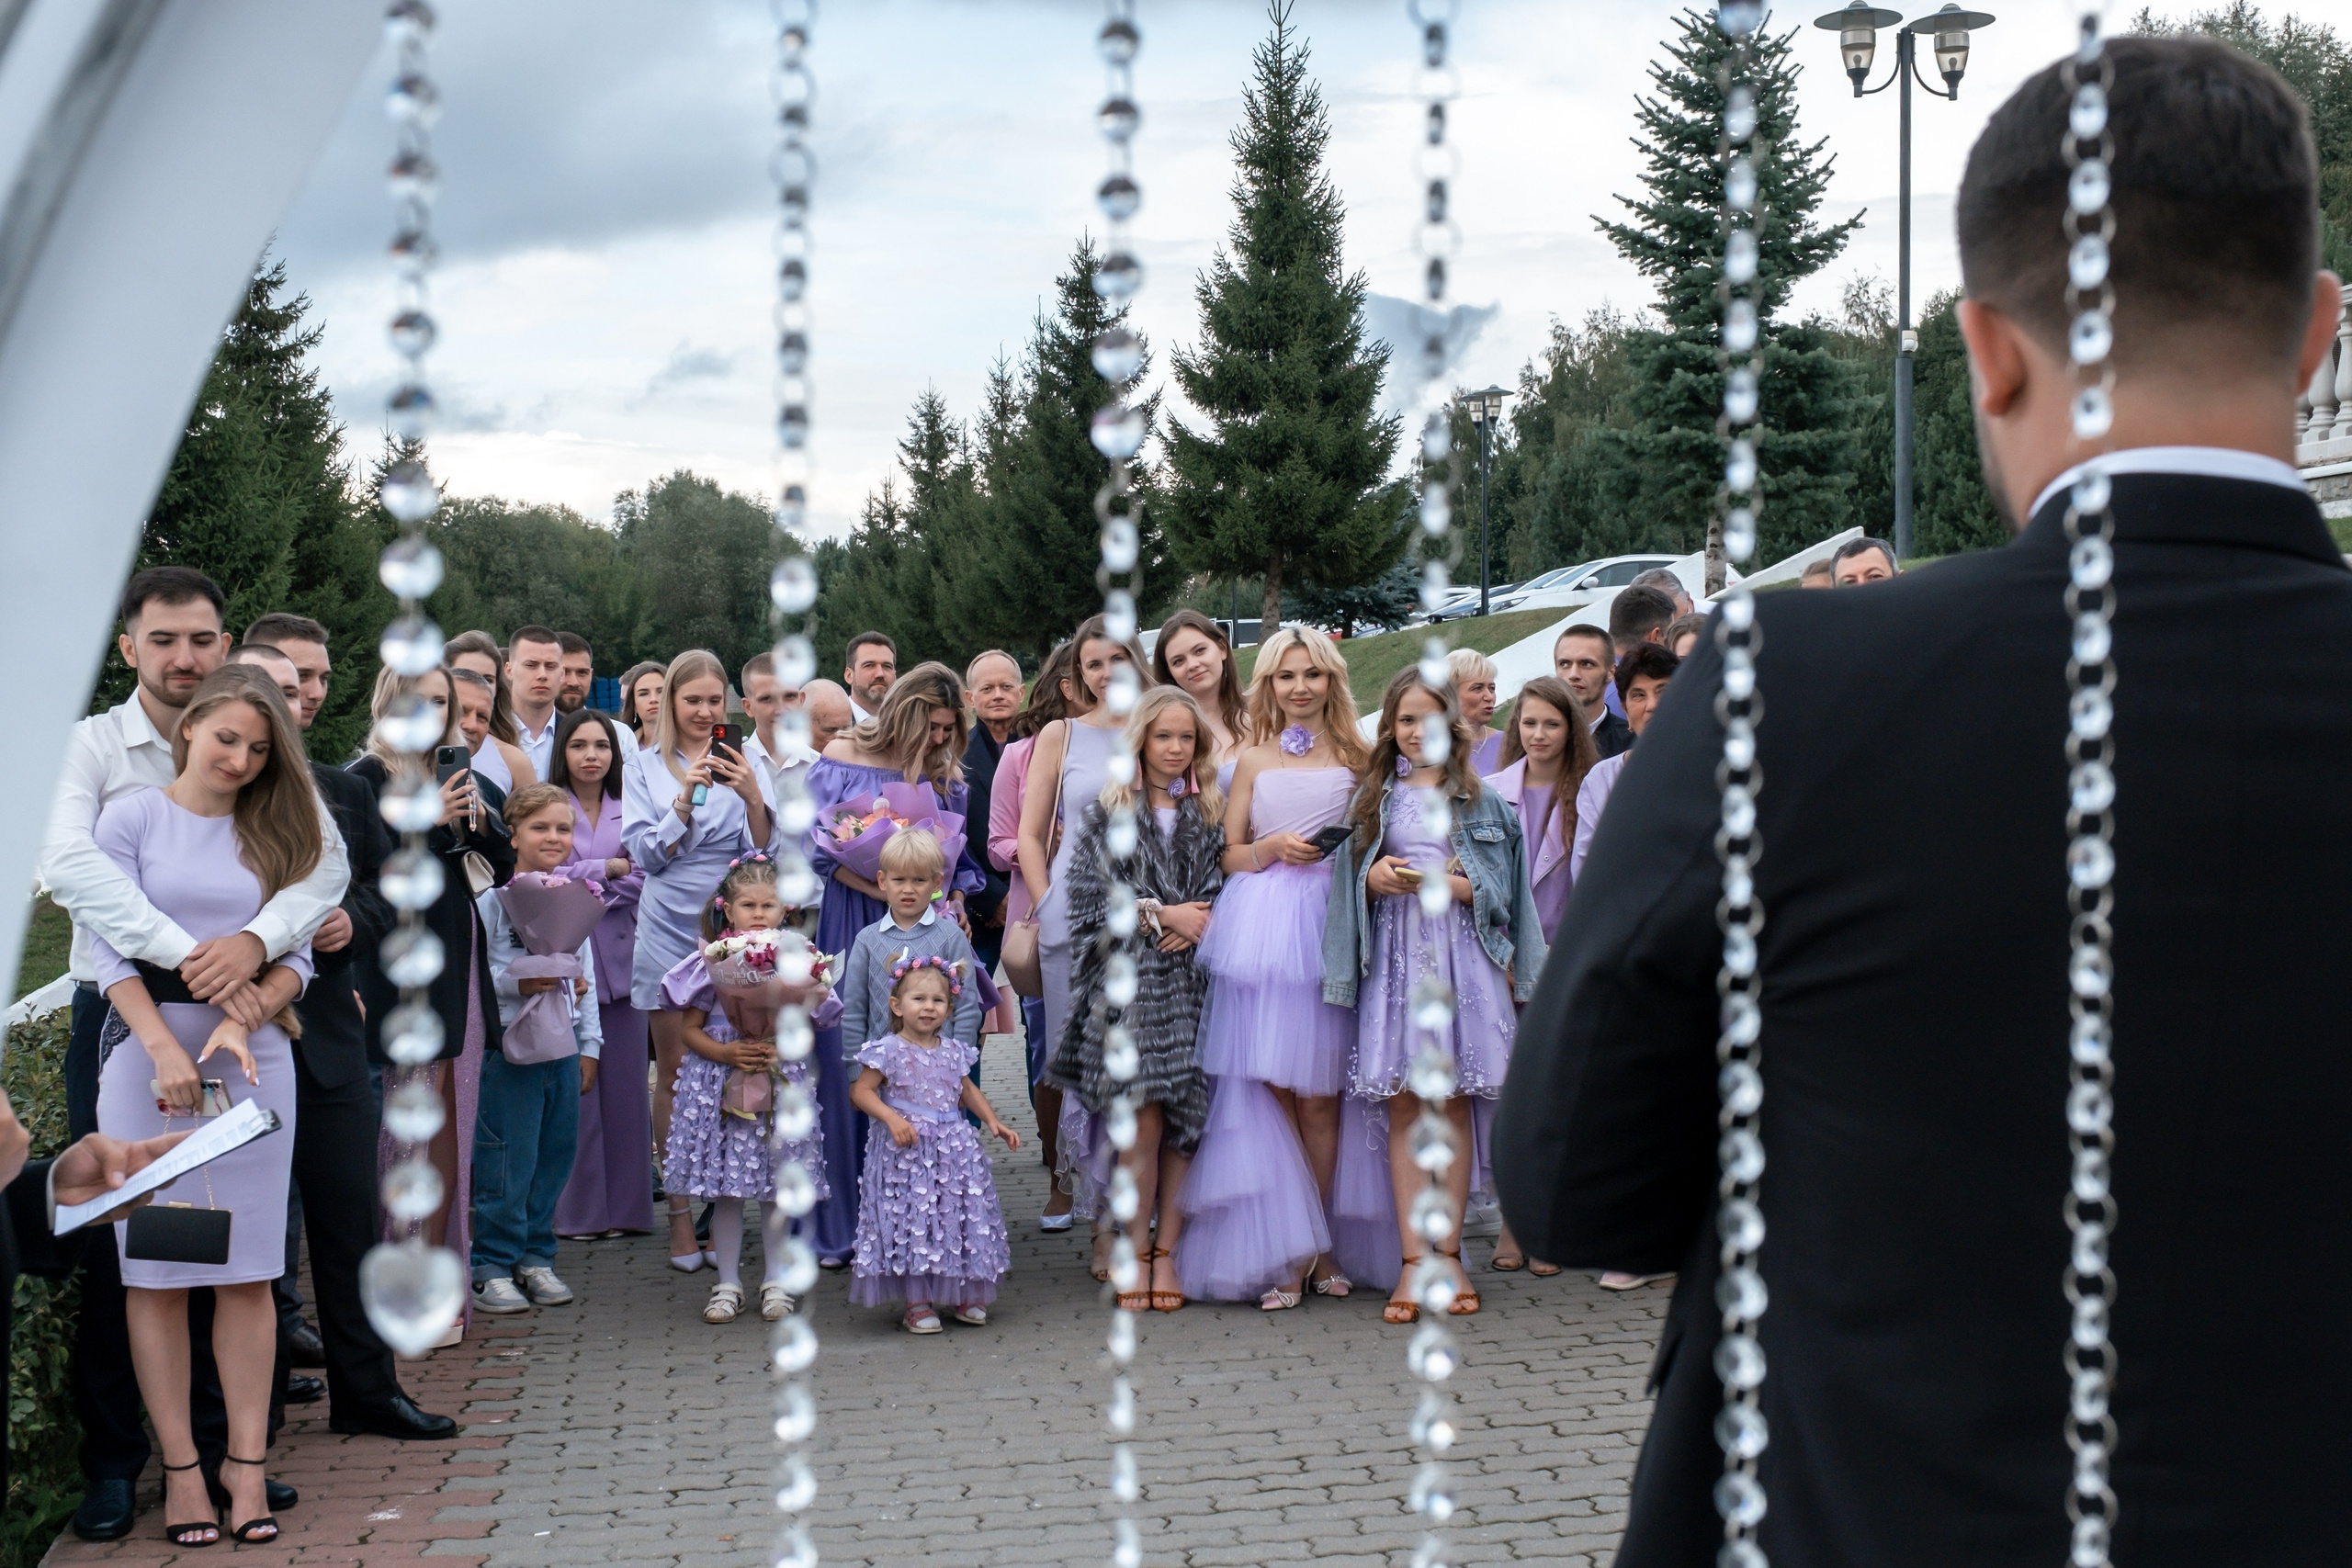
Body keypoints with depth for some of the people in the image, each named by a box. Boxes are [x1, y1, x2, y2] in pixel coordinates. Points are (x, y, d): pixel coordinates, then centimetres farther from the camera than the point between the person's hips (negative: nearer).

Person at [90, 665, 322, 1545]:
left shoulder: (274, 833, 12)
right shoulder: (131, 819, 4)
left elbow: (295, 957, 7)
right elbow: (111, 948, -4)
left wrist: (241, 1021, -12)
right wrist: (165, 1048, -15)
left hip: (255, 1054, 2)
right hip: (147, 1046, -2)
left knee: (248, 1268, 0)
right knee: (155, 1268, -1)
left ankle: (246, 1461, 3)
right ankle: (179, 1465, 4)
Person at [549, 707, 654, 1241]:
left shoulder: (629, 812, 13)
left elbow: (641, 882, 5)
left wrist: (591, 891, -8)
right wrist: (607, 867, -4)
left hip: (618, 956, 3)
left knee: (625, 1082, 2)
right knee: (572, 1082, -5)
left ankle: (624, 1206, 10)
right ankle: (575, 1209, 4)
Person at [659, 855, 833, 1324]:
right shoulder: (713, 961, 0)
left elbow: (809, 1026, 4)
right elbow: (689, 1028, 0)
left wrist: (780, 1049, -15)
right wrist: (724, 1052, -16)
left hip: (781, 1085, 1)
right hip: (720, 1081, 0)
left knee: (779, 1188, 4)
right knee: (725, 1191, 3)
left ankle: (775, 1281, 17)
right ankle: (727, 1284, 15)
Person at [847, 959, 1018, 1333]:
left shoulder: (954, 1052, 8)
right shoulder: (888, 1051, -7)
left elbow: (968, 1090, 22)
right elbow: (862, 1091, -7)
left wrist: (992, 1121, 11)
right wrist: (892, 1118, -19)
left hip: (954, 1149, 5)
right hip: (905, 1150, -5)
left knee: (962, 1216, 6)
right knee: (911, 1221, -4)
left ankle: (967, 1296, 20)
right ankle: (918, 1303, 5)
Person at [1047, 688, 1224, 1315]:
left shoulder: (1212, 815, 13)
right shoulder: (1108, 815, 8)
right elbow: (1087, 895, -1)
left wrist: (1196, 924, -9)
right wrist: (1163, 914, -7)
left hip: (1194, 979, 2)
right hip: (1127, 979, -2)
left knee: (1185, 1120, -1)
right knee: (1141, 1119, -9)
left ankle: (1167, 1253, 8)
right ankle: (1134, 1252, 1)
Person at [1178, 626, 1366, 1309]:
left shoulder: (1356, 759, 11)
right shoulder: (1253, 761, 13)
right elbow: (1227, 854, 10)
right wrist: (1272, 848, -7)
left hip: (1332, 925, 0)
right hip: (1264, 927, 0)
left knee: (1319, 1097, -1)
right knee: (1271, 1091, -4)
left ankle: (1311, 1248, 8)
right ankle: (1297, 1252, 4)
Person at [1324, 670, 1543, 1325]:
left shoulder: (1481, 802, 8)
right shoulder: (1374, 798, 13)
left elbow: (1499, 890, 5)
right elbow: (1351, 884, 13)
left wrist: (1450, 885, -11)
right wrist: (1373, 880, -7)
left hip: (1462, 957, -1)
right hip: (1396, 958, 1)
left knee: (1455, 1103, 0)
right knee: (1402, 1107, -4)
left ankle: (1448, 1252, 8)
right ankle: (1411, 1261, -3)